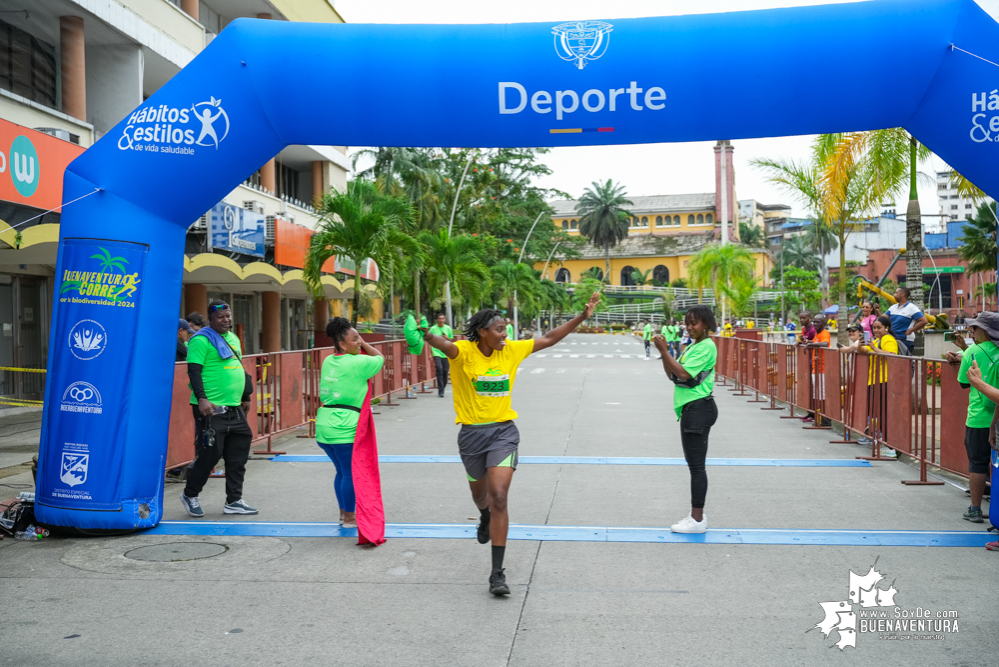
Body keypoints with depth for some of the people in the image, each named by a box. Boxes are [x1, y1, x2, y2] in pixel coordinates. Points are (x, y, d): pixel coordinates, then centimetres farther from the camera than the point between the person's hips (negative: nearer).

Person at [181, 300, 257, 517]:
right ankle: (189, 495, 15)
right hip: (211, 408, -8)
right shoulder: (201, 340, -8)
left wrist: (245, 397, 27)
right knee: (210, 453, -6)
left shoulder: (233, 338, 18)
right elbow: (194, 371, -15)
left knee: (238, 456, 7)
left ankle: (234, 501, 16)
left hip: (234, 409, 8)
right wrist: (201, 398, -25)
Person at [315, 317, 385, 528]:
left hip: (324, 423, 8)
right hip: (345, 427, -8)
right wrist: (364, 345, 13)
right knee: (350, 473, 4)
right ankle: (349, 518, 13)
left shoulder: (328, 361, 10)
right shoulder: (357, 363, -11)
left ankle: (343, 512, 30)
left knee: (342, 471, 20)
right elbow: (380, 358, 4)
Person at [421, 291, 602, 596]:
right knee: (480, 494, 22)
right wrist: (427, 336, -58)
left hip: (504, 431, 0)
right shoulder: (464, 351, -12)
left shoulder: (511, 350, -1)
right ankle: (485, 519, 63)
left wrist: (582, 316, 3)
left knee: (498, 497, -14)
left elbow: (548, 339, 6)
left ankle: (497, 573, -10)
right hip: (472, 432, 0)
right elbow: (444, 344, -35)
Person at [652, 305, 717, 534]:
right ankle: (696, 516, 21)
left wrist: (664, 351, -19)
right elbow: (672, 374, 13)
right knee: (694, 465, 14)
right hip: (691, 409, 10)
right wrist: (664, 352, -1)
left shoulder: (706, 347, -13)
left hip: (699, 409, -10)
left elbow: (683, 373, -21)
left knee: (696, 465, -6)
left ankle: (697, 519, -2)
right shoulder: (692, 346, 16)